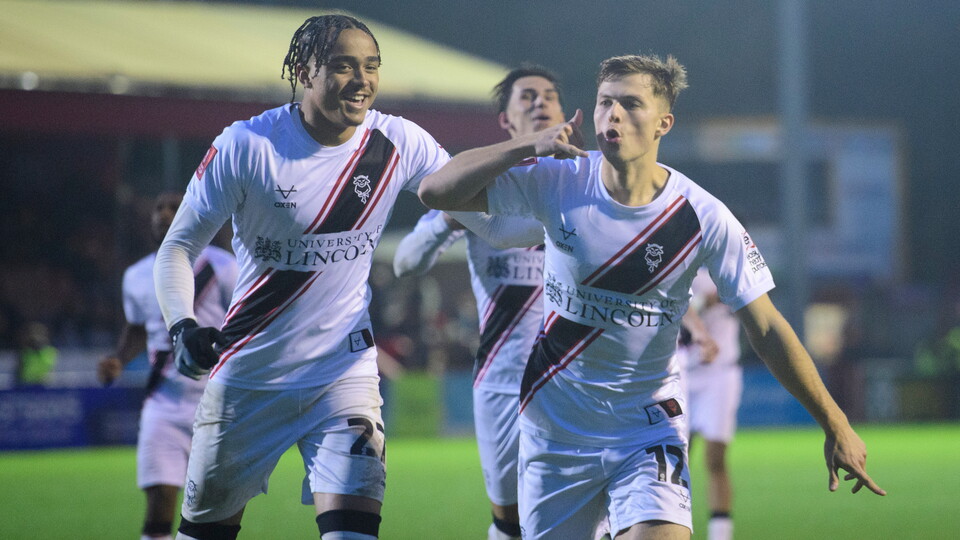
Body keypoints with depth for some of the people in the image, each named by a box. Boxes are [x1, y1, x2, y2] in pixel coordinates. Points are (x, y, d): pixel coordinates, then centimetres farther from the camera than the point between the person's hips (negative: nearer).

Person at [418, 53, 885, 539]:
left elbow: (767, 330, -8)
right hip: (554, 424, 2)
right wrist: (530, 146, -24)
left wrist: (836, 427, -8)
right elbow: (435, 192, -13)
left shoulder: (703, 218, -13)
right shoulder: (558, 182, -9)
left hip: (648, 427, -2)